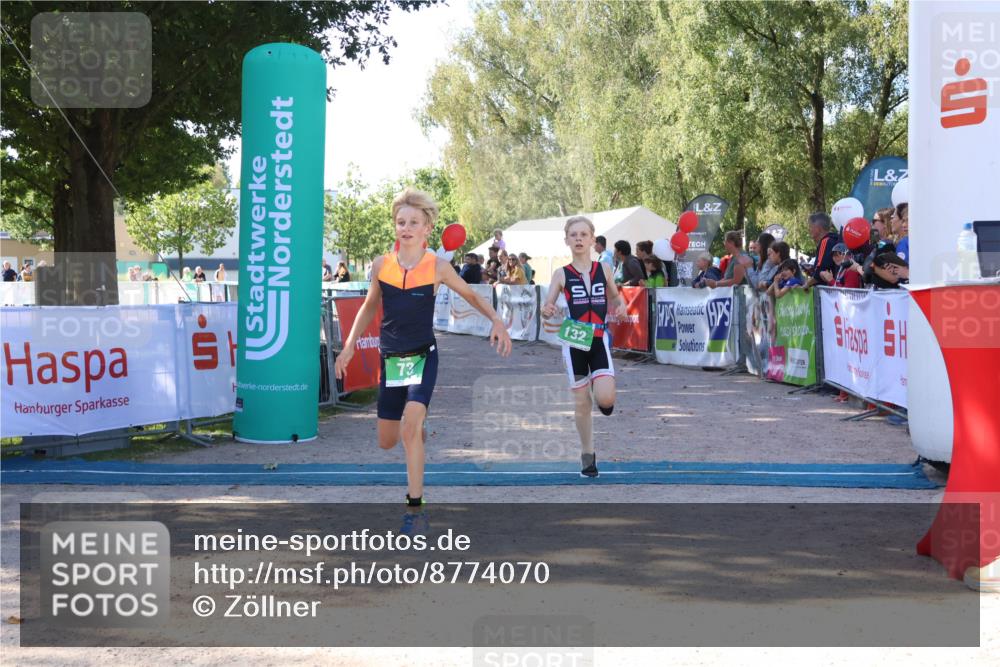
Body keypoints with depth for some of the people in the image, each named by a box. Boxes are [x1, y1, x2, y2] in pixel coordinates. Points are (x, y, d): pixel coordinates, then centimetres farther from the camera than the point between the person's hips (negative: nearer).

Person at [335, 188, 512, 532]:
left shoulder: (437, 266, -7)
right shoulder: (381, 265, -1)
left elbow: (471, 295, 7)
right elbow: (369, 306, 15)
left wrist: (497, 321, -8)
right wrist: (350, 346, 11)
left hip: (423, 357, -3)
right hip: (390, 359, 3)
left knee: (411, 428, -23)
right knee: (386, 442, 8)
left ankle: (415, 507, -13)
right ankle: (418, 429, 44)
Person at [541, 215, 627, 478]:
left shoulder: (604, 269, 4)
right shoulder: (561, 274, -2)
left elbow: (615, 296, 20)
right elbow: (547, 307, -4)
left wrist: (620, 306, -2)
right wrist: (546, 311, -27)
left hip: (599, 341, 1)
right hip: (573, 342, -1)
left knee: (605, 399, -15)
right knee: (582, 402, 4)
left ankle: (600, 394, 23)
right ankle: (587, 454, 21)